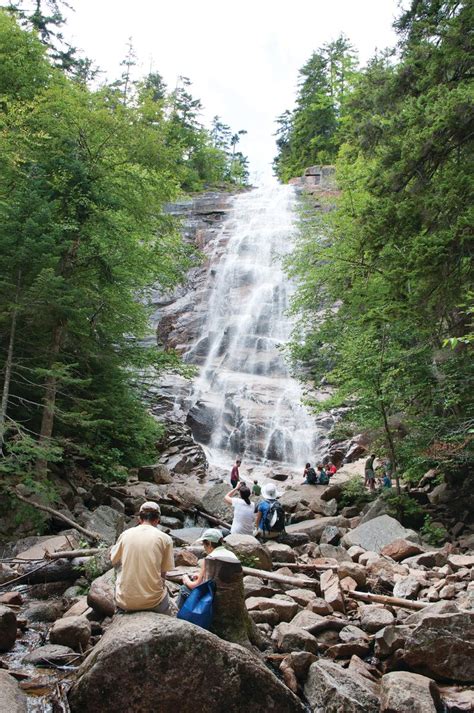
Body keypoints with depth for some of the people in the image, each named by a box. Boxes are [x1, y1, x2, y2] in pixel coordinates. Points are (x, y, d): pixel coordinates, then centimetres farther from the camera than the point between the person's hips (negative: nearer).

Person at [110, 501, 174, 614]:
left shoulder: (125, 534, -1)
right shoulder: (165, 538, -7)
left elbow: (114, 561, 12)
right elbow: (163, 572, -3)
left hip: (124, 602, 0)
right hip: (152, 602, 0)